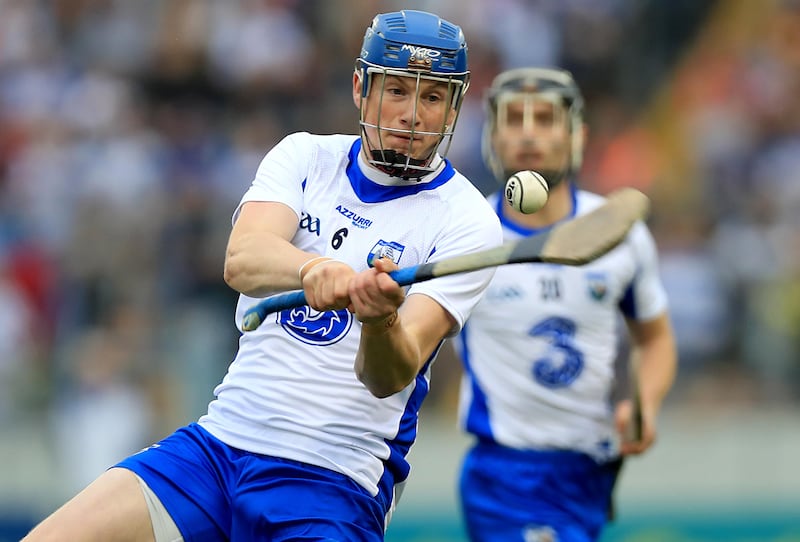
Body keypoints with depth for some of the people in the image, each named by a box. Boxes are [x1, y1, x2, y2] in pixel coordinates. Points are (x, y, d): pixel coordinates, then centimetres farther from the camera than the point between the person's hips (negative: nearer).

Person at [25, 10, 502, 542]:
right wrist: (312, 269, -37)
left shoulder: (467, 223, -4)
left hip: (334, 488, -3)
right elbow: (242, 261, -15)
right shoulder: (306, 156, 7)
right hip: (216, 442, 3)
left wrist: (381, 320, -41)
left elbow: (390, 376, -17)